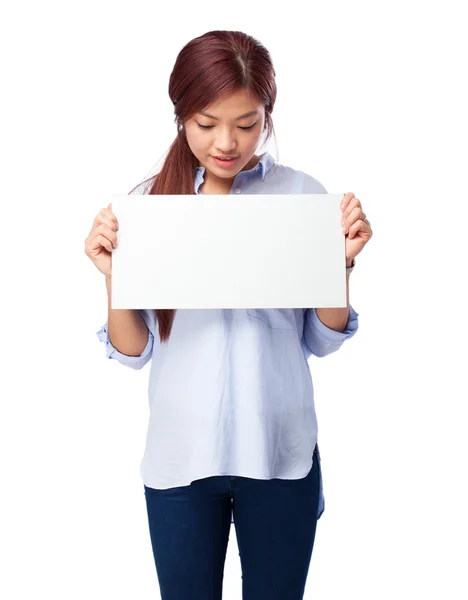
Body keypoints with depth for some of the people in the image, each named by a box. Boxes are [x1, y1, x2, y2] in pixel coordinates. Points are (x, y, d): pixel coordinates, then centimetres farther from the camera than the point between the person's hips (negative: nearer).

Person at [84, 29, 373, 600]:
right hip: (180, 456, 1)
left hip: (280, 452, 0)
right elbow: (133, 351, -3)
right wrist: (112, 275, -18)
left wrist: (342, 262, -16)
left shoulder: (303, 194, -6)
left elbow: (323, 341, -1)